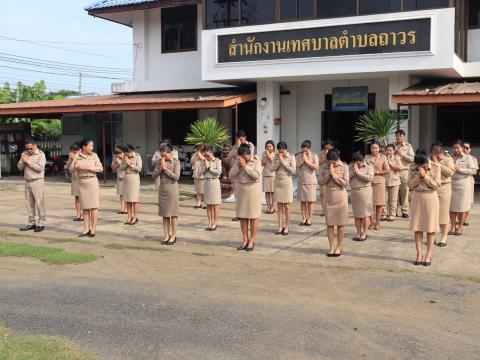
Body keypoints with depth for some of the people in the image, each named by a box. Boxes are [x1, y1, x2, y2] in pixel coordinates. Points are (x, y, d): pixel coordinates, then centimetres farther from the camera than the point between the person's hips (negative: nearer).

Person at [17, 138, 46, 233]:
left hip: (37, 181, -6)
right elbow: (20, 167, 12)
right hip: (27, 182, 6)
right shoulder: (24, 154, 12)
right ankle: (32, 223, 17)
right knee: (29, 203, 9)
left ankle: (41, 224, 0)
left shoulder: (40, 154, -6)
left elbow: (40, 168, -17)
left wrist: (28, 161, -15)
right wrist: (23, 161, -8)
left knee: (39, 203, -4)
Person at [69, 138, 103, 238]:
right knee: (85, 207, 6)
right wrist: (75, 166, -20)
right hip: (81, 182, 2)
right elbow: (71, 170, 1)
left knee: (94, 206, -2)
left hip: (92, 181, -1)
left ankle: (93, 229, 3)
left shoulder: (94, 155, 1)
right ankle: (86, 229, 11)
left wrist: (90, 168, -18)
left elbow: (100, 168, -5)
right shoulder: (77, 157, 3)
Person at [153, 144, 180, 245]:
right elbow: (154, 176, 0)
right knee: (165, 214, 8)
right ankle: (166, 235, 15)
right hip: (162, 188, 4)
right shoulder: (159, 162, 5)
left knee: (173, 214, 2)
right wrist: (161, 168, -13)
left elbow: (176, 177, -14)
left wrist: (166, 169, -16)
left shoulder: (176, 162, -6)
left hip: (172, 188, -4)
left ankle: (173, 236, 9)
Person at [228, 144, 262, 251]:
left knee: (253, 216, 1)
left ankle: (252, 241, 8)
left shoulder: (256, 161, -7)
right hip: (241, 190, 5)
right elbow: (231, 175, -1)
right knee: (242, 216, 7)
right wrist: (239, 166, -13)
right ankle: (245, 239, 16)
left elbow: (257, 175, -20)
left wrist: (245, 166, -19)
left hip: (253, 190, -4)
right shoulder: (238, 161, 4)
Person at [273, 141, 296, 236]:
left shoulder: (291, 157, -5)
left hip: (287, 183, -3)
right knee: (279, 206, 5)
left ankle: (286, 227, 10)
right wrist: (279, 162, -14)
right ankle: (280, 227, 11)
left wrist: (283, 162, -15)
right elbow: (272, 169, -2)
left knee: (286, 206, 2)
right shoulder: (276, 157, 3)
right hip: (278, 183, 3)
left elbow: (293, 171, -12)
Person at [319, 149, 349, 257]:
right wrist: (329, 175, -15)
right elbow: (321, 182, -1)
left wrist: (334, 174, -16)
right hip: (329, 198, 3)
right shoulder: (325, 167, 3)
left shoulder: (344, 167, -5)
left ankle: (339, 247, 13)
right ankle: (331, 246, 13)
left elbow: (345, 183, -12)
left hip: (341, 198, -3)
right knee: (329, 224, 4)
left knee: (340, 223, 3)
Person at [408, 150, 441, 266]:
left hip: (431, 198, -2)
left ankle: (429, 255, 6)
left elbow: (436, 185, -10)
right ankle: (419, 255, 7)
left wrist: (425, 176, -19)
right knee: (417, 227, 2)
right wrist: (419, 176, -17)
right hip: (417, 198, 2)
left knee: (430, 228, 1)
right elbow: (410, 185, -3)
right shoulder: (412, 168, -1)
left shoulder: (435, 167, -7)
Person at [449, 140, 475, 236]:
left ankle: (460, 227, 13)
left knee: (462, 206, 2)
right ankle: (453, 226, 11)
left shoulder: (468, 158, 2)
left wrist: (459, 169, -14)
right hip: (451, 184, 3)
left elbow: (473, 171, -6)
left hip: (463, 184, -3)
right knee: (452, 206, 2)